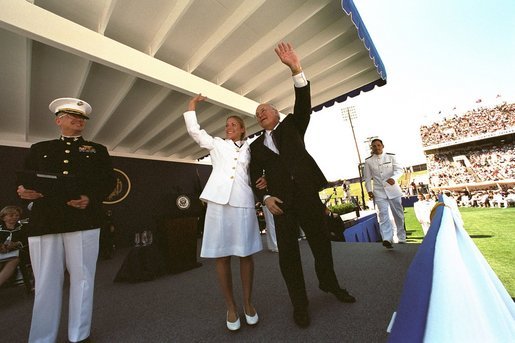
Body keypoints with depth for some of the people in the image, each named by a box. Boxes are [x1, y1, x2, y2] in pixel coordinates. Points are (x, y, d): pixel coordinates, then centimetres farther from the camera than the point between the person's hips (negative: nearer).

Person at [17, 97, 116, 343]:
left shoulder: (97, 150, 14)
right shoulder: (39, 148, 20)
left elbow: (109, 181, 5)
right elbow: (23, 181, 16)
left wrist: (91, 198, -11)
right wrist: (23, 191, -7)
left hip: (83, 221, -1)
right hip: (44, 221, 2)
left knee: (82, 278, 4)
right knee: (46, 282, 6)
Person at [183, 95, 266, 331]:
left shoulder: (250, 149, 18)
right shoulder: (217, 144, 18)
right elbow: (194, 130, 13)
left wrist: (263, 181, 1)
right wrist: (193, 103, 14)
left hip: (243, 203, 1)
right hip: (218, 202, 0)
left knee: (245, 254, 4)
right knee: (221, 257, 2)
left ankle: (247, 303, 23)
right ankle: (231, 307, 19)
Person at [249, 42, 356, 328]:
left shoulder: (291, 125, 14)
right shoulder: (256, 145, 15)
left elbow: (303, 104, -3)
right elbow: (255, 176, 9)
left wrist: (296, 69, -14)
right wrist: (266, 197, -7)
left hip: (307, 192, 0)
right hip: (281, 200, 1)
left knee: (320, 241, 13)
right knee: (287, 251, 0)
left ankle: (329, 283, 38)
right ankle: (300, 303, 18)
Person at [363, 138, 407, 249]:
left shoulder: (391, 157, 1)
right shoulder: (368, 161, 1)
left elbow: (399, 169, -6)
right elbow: (367, 178, 4)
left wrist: (393, 178, -27)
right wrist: (369, 190, -3)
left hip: (393, 189, 1)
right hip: (379, 192, -1)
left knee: (398, 214, 13)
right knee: (383, 215, -11)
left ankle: (402, 237, 30)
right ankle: (387, 239, -15)